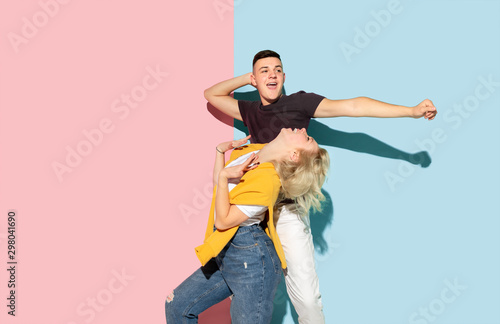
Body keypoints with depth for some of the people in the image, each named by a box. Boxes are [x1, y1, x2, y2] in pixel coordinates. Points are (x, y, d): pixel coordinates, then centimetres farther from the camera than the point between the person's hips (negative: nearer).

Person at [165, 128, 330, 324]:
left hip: (251, 260, -9)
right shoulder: (251, 151, 2)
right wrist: (220, 151, 8)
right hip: (226, 255, 9)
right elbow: (219, 184, 20)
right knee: (177, 306, 12)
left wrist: (223, 177, -18)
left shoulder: (267, 179, -24)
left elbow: (223, 221, -19)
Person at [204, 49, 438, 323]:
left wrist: (412, 111, -15)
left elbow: (352, 106, -9)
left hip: (288, 210, -4)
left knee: (307, 298, -9)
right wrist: (246, 78, 12)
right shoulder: (250, 111, 13)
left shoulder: (299, 102, 0)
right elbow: (211, 94, 23)